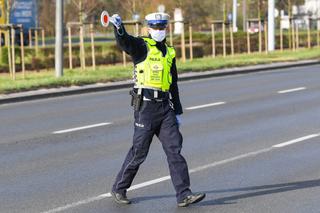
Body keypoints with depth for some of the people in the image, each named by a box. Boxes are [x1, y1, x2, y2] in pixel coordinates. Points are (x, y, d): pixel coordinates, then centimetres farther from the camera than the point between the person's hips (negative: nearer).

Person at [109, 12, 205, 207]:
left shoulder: (170, 53, 18)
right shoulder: (141, 46, 0)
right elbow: (124, 42, -24)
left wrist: (178, 112, 21)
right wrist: (118, 26, -45)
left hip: (165, 106, 6)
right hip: (145, 105, -6)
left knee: (174, 149, -1)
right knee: (139, 151, 0)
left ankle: (184, 195, -1)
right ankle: (119, 189, 17)